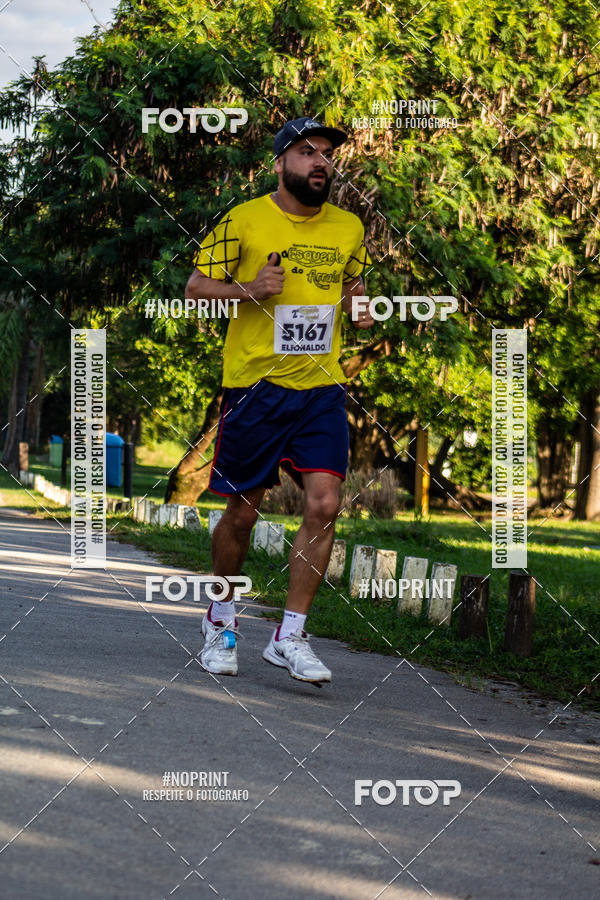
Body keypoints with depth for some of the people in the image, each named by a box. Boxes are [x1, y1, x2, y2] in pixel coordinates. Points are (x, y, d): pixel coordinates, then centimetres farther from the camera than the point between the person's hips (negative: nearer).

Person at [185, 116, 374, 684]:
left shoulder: (349, 228, 9)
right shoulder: (243, 221, -3)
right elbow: (196, 286, 1)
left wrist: (359, 302, 3)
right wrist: (247, 289, -17)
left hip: (322, 386, 3)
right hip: (255, 383, -3)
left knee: (324, 504, -12)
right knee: (242, 512, 5)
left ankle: (289, 637, -4)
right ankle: (221, 618, 29)